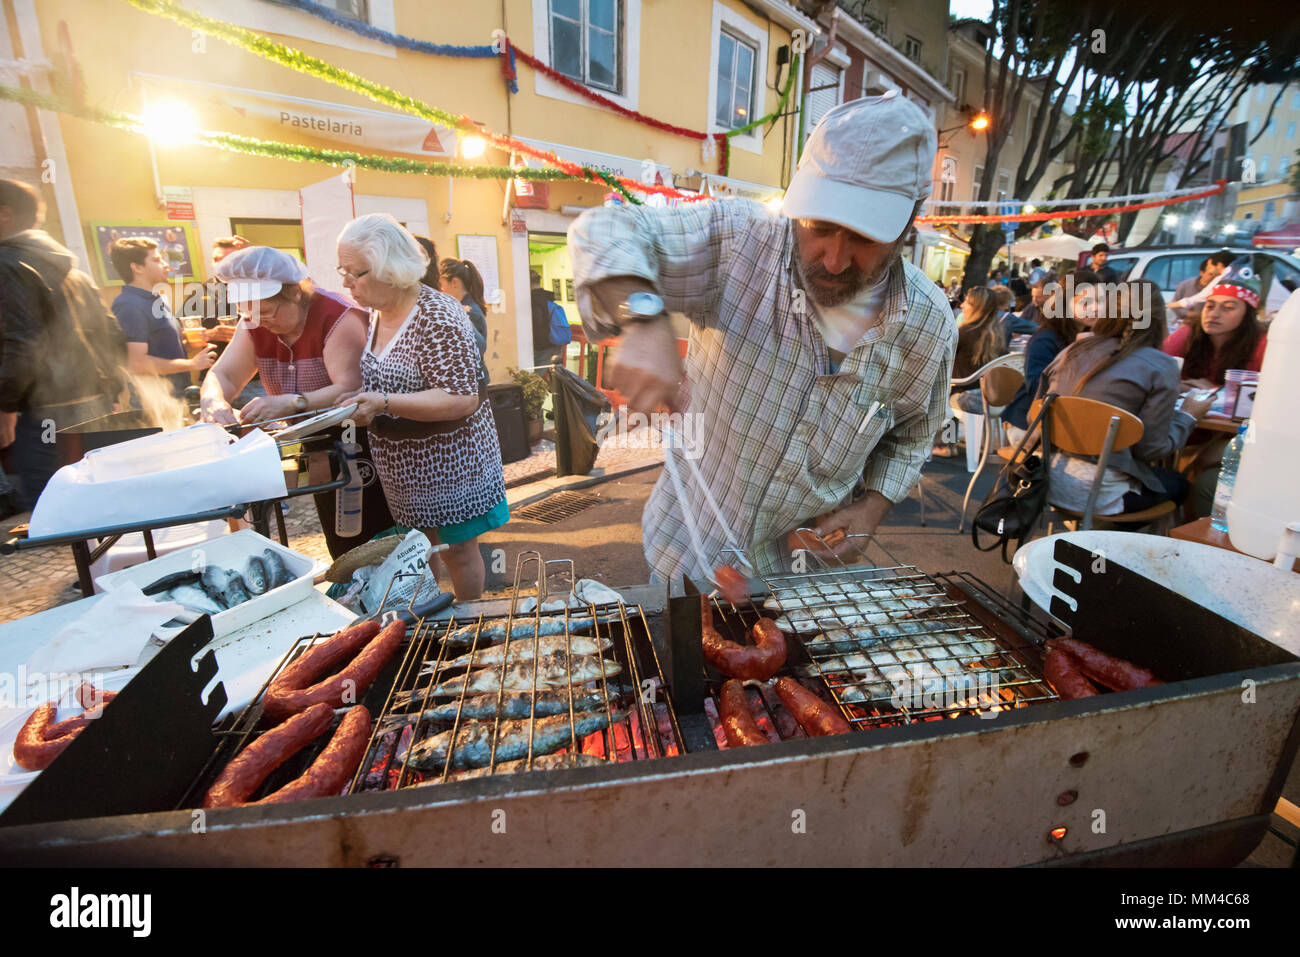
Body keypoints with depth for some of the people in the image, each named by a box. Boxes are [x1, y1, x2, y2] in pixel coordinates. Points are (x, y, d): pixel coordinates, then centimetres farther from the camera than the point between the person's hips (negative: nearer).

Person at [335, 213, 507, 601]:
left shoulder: (437, 317, -21)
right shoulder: (376, 313, 6)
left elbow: (463, 399, -27)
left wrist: (384, 403, -30)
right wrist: (358, 401, 2)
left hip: (448, 464, -8)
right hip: (405, 470, 8)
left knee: (458, 551, 7)